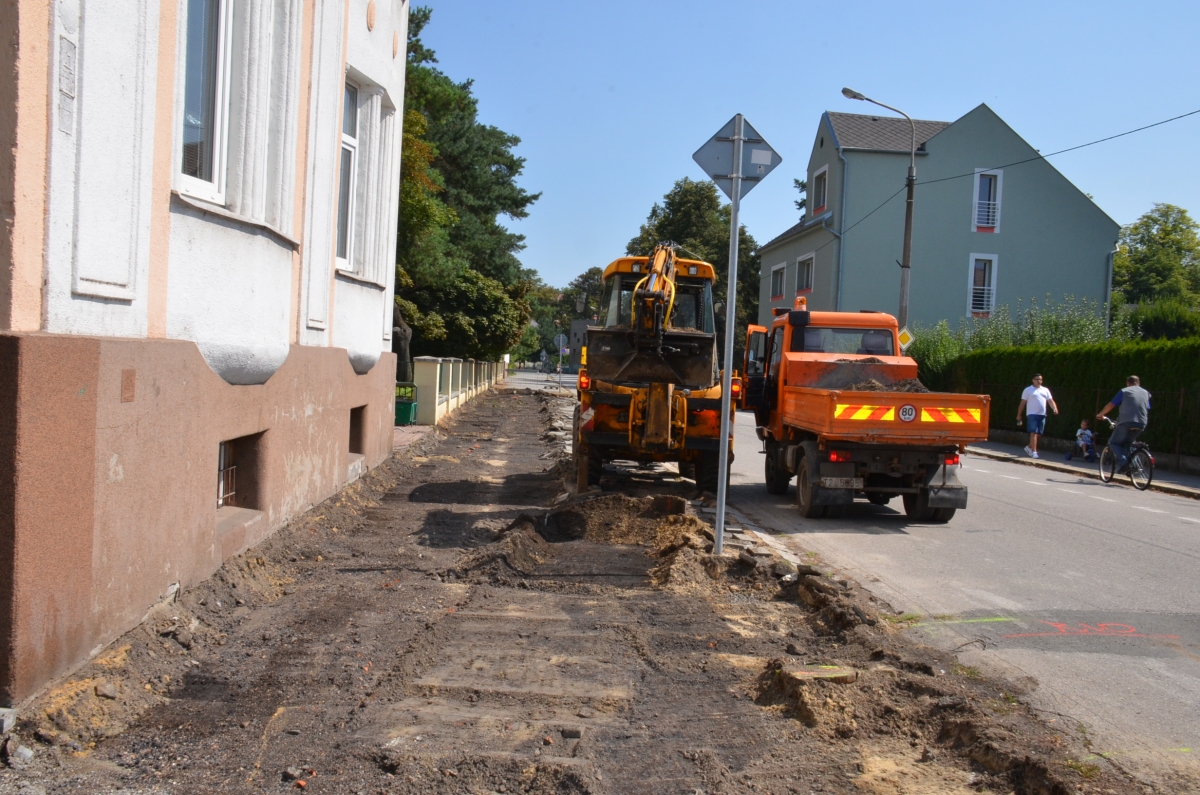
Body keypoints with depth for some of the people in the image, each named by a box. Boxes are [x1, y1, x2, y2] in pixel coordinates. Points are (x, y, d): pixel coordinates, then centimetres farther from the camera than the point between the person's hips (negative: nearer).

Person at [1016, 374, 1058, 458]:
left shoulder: (1045, 390, 17)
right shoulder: (1028, 390, 3)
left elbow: (1050, 401, 11)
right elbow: (1022, 403, 2)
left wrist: (1054, 408, -10)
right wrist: (1019, 415, 0)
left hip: (1042, 415, 5)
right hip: (1032, 414, -5)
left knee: (1038, 434, 8)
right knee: (1033, 433, -13)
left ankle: (1029, 447, 28)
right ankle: (1034, 452, -13)